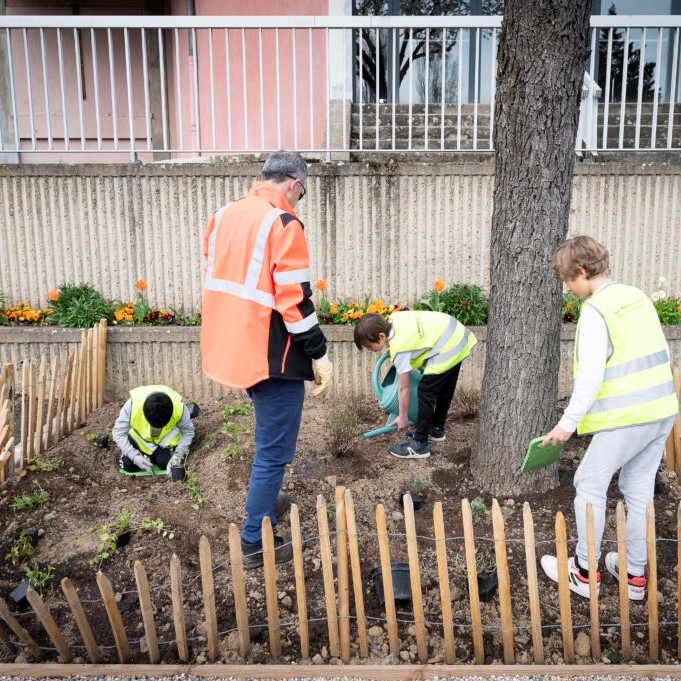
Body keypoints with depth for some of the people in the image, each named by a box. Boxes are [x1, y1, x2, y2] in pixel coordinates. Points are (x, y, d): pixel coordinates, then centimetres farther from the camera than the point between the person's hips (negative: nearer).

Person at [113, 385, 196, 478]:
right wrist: (135, 456, -33)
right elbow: (118, 432, -26)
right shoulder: (133, 403, -37)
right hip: (139, 437, 1)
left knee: (165, 463, -18)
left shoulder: (179, 407, -35)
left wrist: (178, 455, -30)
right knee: (128, 465, -11)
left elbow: (188, 432, -17)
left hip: (167, 437, -1)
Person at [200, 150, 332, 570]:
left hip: (231, 346, 9)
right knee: (274, 450, 3)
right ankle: (256, 543, 12)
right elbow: (295, 299, -20)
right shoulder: (283, 223, -15)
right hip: (271, 355, -9)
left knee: (269, 438, 27)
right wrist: (320, 355, -13)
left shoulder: (224, 216, 10)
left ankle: (265, 503, 41)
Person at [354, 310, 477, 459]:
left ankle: (419, 445, -2)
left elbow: (404, 388, -14)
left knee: (425, 392, -8)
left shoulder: (399, 350, -23)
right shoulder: (393, 318, -3)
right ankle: (437, 429, 40)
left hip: (447, 351, -10)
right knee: (445, 388, 23)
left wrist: (403, 417, -2)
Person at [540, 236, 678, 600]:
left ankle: (584, 572, 18)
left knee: (590, 485, 8)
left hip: (625, 418, -8)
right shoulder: (638, 297, 10)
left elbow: (591, 375, -20)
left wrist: (568, 422, -12)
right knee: (639, 489, 16)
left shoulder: (595, 310, -15)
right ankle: (635, 574, 27)